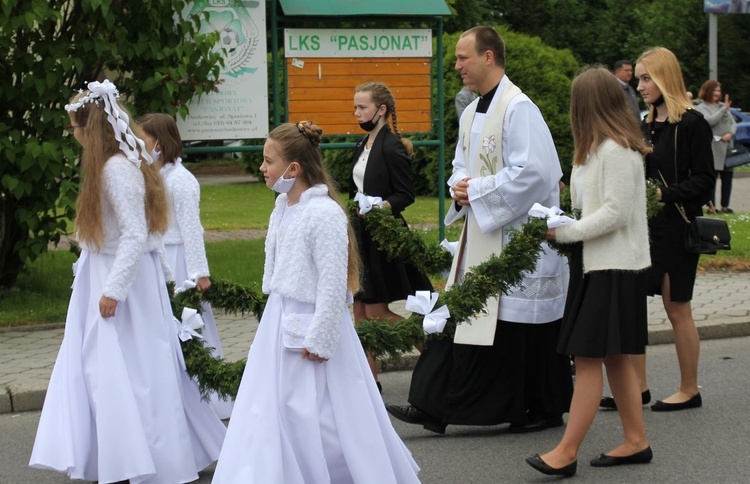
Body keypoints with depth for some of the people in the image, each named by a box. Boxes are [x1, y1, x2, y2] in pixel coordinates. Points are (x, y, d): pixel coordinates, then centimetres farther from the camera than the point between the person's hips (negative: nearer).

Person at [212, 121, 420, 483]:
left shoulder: (325, 214, -19)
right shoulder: (283, 207, 7)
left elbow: (333, 283, -21)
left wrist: (319, 340, -20)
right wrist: (274, 312, 17)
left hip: (313, 327, -9)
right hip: (280, 322, 9)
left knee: (321, 418, -1)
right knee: (270, 409, 12)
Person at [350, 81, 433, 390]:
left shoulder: (392, 147, -13)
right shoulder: (363, 146, 13)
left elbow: (405, 195, -14)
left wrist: (383, 206, -30)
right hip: (359, 234, 9)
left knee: (376, 312, -5)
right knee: (360, 310, 7)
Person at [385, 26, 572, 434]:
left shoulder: (518, 109, -16)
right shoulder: (472, 113, 13)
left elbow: (531, 172, -23)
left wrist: (477, 191, -17)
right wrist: (459, 187, 0)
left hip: (518, 236, -9)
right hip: (480, 236, 9)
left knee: (524, 325, 0)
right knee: (461, 317, 5)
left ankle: (546, 409, 14)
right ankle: (434, 406, 7)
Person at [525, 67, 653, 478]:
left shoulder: (617, 150, -17)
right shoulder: (599, 148, 13)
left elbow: (616, 213, -21)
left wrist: (564, 231, -17)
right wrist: (567, 227, 1)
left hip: (613, 268, -10)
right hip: (598, 263, 10)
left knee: (587, 358, -9)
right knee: (615, 358, 13)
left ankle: (567, 452, -7)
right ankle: (635, 441, 20)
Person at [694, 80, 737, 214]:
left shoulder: (723, 106, 16)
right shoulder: (701, 108, 0)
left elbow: (733, 123, 14)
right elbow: (710, 121, -16)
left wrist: (730, 134, -5)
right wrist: (724, 109, -17)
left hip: (727, 147, 6)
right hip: (713, 148, -6)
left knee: (727, 178, 7)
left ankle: (725, 206, 14)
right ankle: (711, 207, -5)